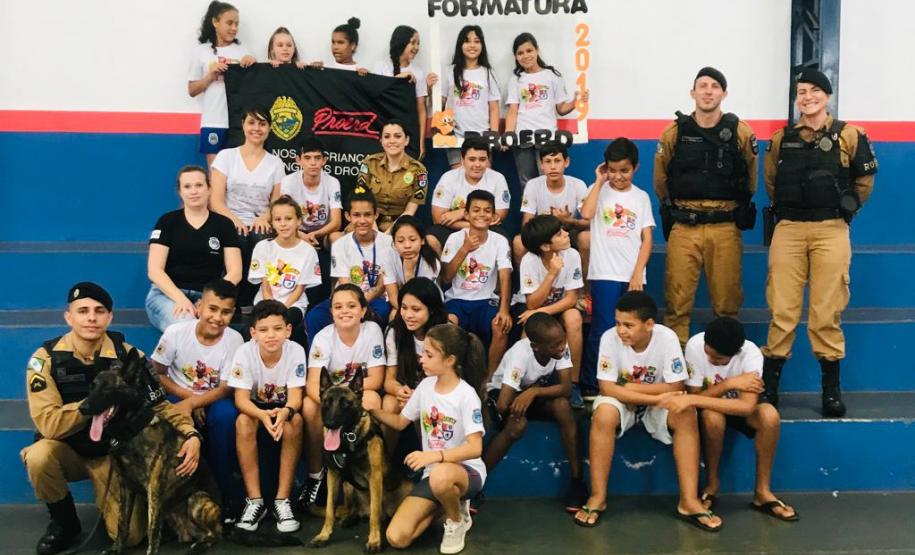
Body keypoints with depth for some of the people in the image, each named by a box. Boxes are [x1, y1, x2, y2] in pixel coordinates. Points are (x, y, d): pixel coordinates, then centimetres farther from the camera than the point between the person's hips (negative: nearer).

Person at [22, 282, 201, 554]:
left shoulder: (128, 356, -13)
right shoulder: (46, 358, -17)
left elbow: (159, 406, -9)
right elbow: (49, 424, -25)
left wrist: (191, 434, -27)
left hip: (114, 451, 0)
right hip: (66, 449, 0)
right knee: (39, 457, -35)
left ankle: (105, 497, 21)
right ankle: (65, 522, -5)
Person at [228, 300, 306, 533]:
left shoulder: (295, 351, -22)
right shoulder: (244, 352, -22)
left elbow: (295, 396, -24)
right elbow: (241, 399, -25)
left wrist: (284, 412, -48)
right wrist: (263, 415, -47)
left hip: (284, 407, 0)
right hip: (255, 407, 0)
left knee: (295, 420, -33)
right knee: (243, 421, -32)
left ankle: (282, 499, -23)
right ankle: (254, 500, -23)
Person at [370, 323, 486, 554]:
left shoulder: (466, 395, -18)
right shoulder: (426, 386, 1)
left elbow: (475, 448, -25)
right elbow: (400, 422, 11)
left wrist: (435, 455, -38)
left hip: (466, 471, -5)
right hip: (434, 472, 5)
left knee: (440, 476, -44)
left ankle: (457, 520, -8)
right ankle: (447, 503, 13)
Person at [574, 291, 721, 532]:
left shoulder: (667, 337, -22)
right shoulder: (610, 338, -22)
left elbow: (675, 388, -22)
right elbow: (607, 388, -24)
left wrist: (631, 387, -22)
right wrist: (656, 397, -29)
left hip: (658, 403, 1)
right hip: (622, 402, -1)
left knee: (686, 415, -28)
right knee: (603, 414, -32)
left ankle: (689, 500, -19)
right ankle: (598, 496, -20)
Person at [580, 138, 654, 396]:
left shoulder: (641, 197, 10)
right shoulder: (599, 190, 5)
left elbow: (647, 239, 4)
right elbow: (586, 214, -17)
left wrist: (638, 273, -7)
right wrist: (599, 181, -7)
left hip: (633, 276, 2)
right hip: (605, 273, -2)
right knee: (602, 331, -5)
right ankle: (589, 385, 5)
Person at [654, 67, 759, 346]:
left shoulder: (740, 132, 2)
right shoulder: (674, 132, 3)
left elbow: (750, 177, 14)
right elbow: (661, 179, 14)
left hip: (726, 228, 0)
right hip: (683, 227, 0)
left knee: (727, 301, 6)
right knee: (677, 300, -1)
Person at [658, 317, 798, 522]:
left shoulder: (751, 354, -28)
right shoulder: (695, 345, -27)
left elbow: (747, 407, -39)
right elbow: (694, 395, -20)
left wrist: (692, 400, -45)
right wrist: (728, 384, -34)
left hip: (737, 407, 1)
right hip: (709, 408, -1)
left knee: (769, 414, -31)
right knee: (712, 417, -36)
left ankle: (762, 491, -14)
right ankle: (712, 484, -10)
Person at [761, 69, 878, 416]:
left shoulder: (849, 135, 4)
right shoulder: (781, 139, 10)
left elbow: (864, 180, 11)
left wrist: (845, 209, 8)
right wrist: (785, 210, 12)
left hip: (831, 232, -1)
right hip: (788, 231, 2)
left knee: (827, 312, 1)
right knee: (782, 311, 1)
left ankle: (831, 389, 13)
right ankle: (769, 385, 9)